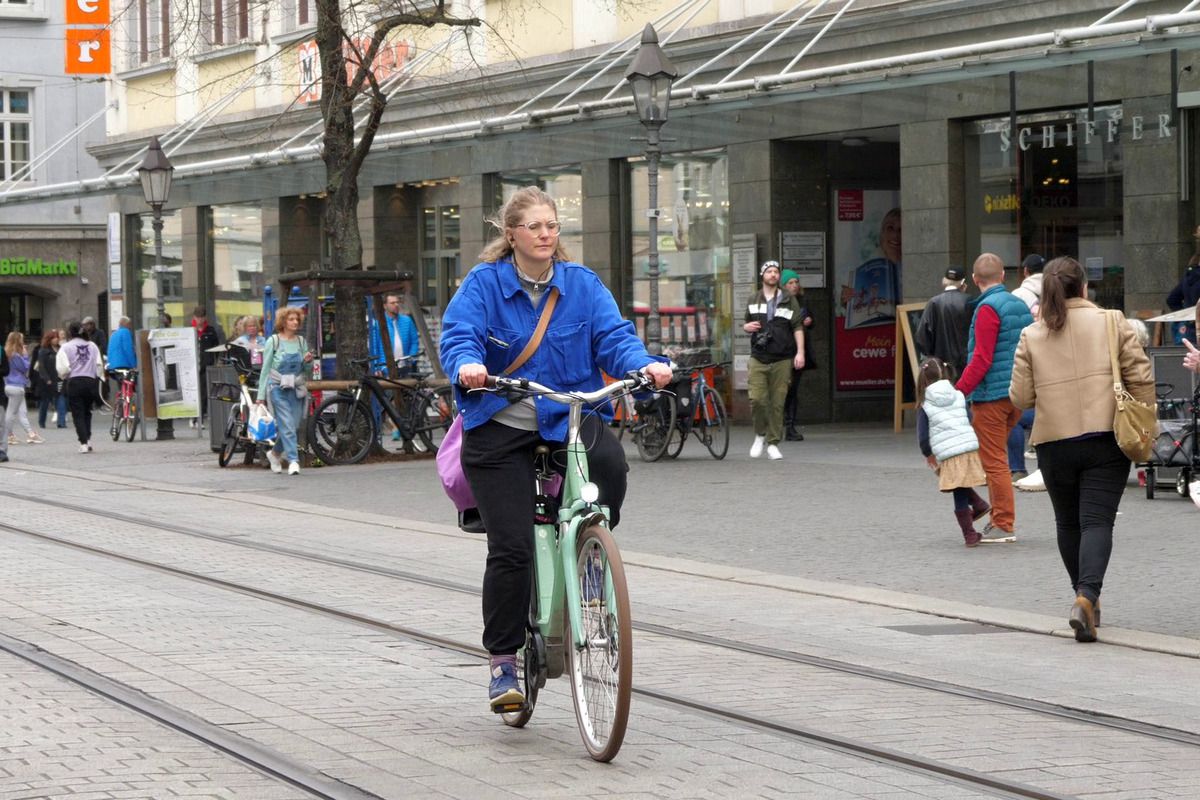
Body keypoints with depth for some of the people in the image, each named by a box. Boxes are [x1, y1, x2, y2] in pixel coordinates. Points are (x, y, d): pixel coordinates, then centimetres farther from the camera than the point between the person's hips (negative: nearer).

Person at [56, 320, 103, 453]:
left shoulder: (66, 347, -3)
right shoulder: (92, 346, 8)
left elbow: (63, 368, -6)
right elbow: (99, 365, 5)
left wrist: (64, 377, 15)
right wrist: (98, 378, 18)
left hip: (74, 382, -3)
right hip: (91, 381, 3)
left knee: (78, 414, 1)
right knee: (87, 412, 18)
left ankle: (83, 443, -7)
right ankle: (88, 439, 12)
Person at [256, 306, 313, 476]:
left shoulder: (301, 341, 11)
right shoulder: (274, 341, 0)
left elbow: (306, 371, 16)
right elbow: (265, 368, 1)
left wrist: (307, 362, -8)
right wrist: (261, 395, -2)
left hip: (297, 389, 4)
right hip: (278, 388, -4)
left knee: (295, 426, 5)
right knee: (287, 425, -13)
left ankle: (274, 453, 29)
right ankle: (293, 461, -13)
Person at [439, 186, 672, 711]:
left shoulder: (582, 284, 4)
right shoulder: (483, 283, -3)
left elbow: (613, 335, -6)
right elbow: (458, 336, -16)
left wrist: (646, 365, -28)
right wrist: (468, 366, -39)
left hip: (570, 418, 2)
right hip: (500, 430, -2)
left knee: (611, 463, -33)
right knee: (511, 548, -8)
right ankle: (503, 660, 7)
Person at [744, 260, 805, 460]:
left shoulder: (789, 300, 7)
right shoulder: (753, 301, 15)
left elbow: (797, 327, 3)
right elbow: (747, 325, 25)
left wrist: (800, 352, -8)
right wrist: (747, 327, -1)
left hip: (782, 360, -1)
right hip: (758, 358, 1)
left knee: (778, 402, -2)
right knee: (757, 399, -11)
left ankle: (773, 443, 6)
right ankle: (760, 435, 12)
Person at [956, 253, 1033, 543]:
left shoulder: (988, 308, -13)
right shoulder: (1021, 305, 13)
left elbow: (982, 359, -19)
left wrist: (959, 392, -17)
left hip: (991, 396, -8)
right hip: (1017, 395, 8)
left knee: (994, 461, -3)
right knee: (997, 459, 19)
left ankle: (1004, 526, -1)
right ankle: (999, 519, 21)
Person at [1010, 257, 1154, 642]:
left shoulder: (1032, 336, 2)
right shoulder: (1112, 322, 0)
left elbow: (1020, 396, 1)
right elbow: (1140, 377, -3)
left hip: (1054, 443, 1)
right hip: (1106, 439, -1)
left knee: (1068, 522, 18)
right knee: (1097, 521, -5)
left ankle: (1084, 597, 26)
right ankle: (1087, 596, -25)